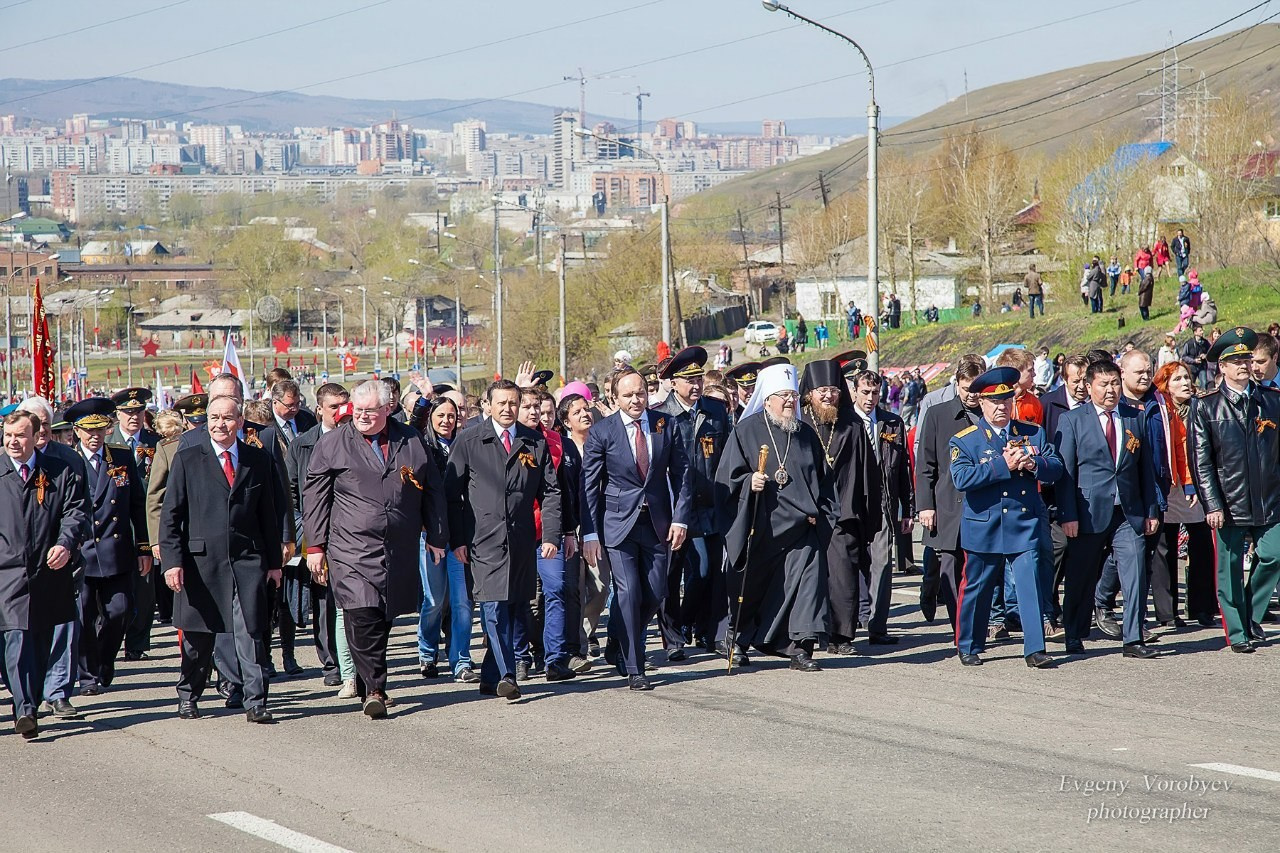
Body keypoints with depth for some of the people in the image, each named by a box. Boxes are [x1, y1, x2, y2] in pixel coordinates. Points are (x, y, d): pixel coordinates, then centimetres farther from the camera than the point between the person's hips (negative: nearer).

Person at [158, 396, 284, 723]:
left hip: (247, 560, 1)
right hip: (201, 559, -1)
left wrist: (274, 560, 10)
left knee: (251, 631, -6)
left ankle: (255, 702, -4)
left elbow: (269, 514, 13)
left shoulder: (259, 460, 9)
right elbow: (170, 515, 2)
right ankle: (188, 696, 24)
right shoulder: (187, 460, 4)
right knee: (198, 635, 8)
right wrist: (172, 560, -7)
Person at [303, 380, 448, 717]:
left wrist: (437, 537, 13)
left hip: (400, 550, 3)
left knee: (384, 617, 7)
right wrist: (315, 545, -1)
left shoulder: (410, 442, 10)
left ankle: (371, 685, 21)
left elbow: (433, 491, 16)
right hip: (352, 548, -3)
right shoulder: (332, 443, 4)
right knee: (362, 615, -16)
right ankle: (373, 689, -16)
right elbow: (314, 495, 4)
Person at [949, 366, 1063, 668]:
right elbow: (961, 478, -16)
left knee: (1031, 586, -7)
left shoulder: (1034, 434, 10)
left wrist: (1033, 464, -18)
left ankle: (1035, 649, -3)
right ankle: (969, 648, 23)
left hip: (1026, 526, 1)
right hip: (984, 527, -1)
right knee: (977, 590, 8)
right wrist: (1003, 466, -20)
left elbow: (1056, 468, 3)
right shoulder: (965, 440, -1)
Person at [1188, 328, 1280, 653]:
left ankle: (1252, 619, 18)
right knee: (1230, 568, 1)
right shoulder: (1206, 407, 0)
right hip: (1229, 502, -2)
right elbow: (1201, 463, -3)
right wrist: (1212, 505, -10)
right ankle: (1237, 632, 13)